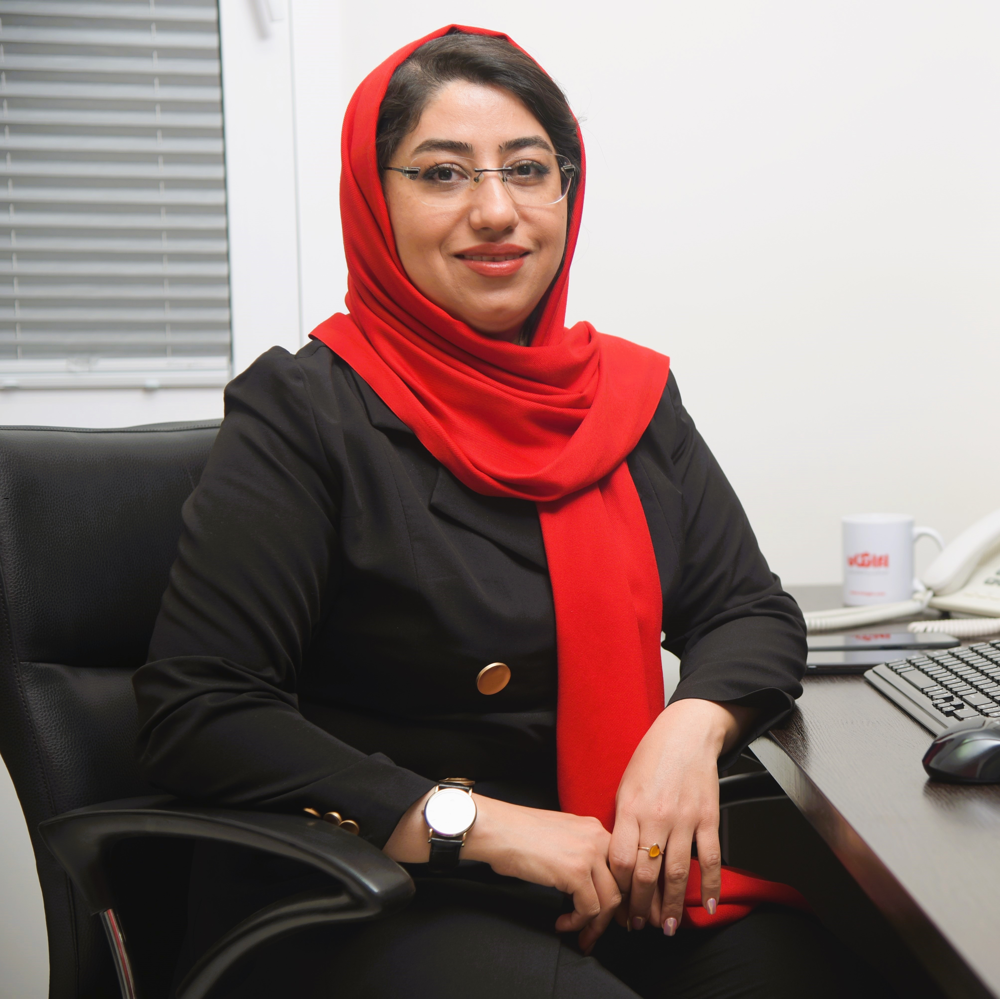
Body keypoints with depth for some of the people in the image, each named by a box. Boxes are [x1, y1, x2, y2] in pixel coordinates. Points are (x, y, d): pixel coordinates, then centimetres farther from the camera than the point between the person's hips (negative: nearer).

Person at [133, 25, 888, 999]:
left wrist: (692, 727, -14)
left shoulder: (630, 396, 8)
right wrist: (479, 824, -20)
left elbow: (752, 612, 10)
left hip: (616, 875, 5)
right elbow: (195, 713, -14)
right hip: (364, 908, -5)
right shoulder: (305, 412, -9)